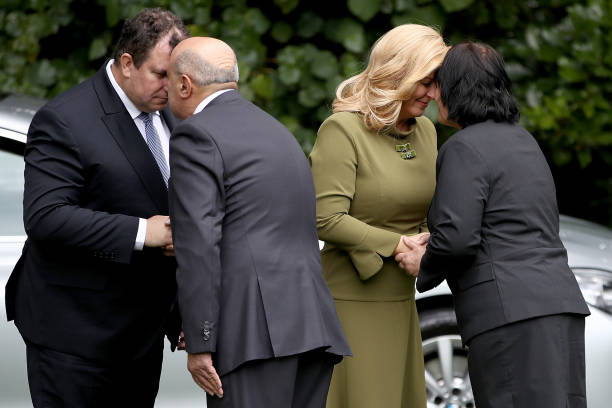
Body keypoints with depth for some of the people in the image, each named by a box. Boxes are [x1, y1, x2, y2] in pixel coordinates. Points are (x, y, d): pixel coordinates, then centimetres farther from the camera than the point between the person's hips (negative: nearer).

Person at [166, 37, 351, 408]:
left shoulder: (196, 136, -1)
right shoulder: (275, 130, 25)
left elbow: (199, 245, -12)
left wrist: (200, 343, -12)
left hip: (255, 332, -8)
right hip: (310, 322, 8)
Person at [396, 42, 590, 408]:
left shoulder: (465, 149, -6)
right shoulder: (520, 139, 22)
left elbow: (455, 238, -17)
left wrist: (424, 264, 5)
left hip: (510, 312, -9)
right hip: (557, 304, 9)